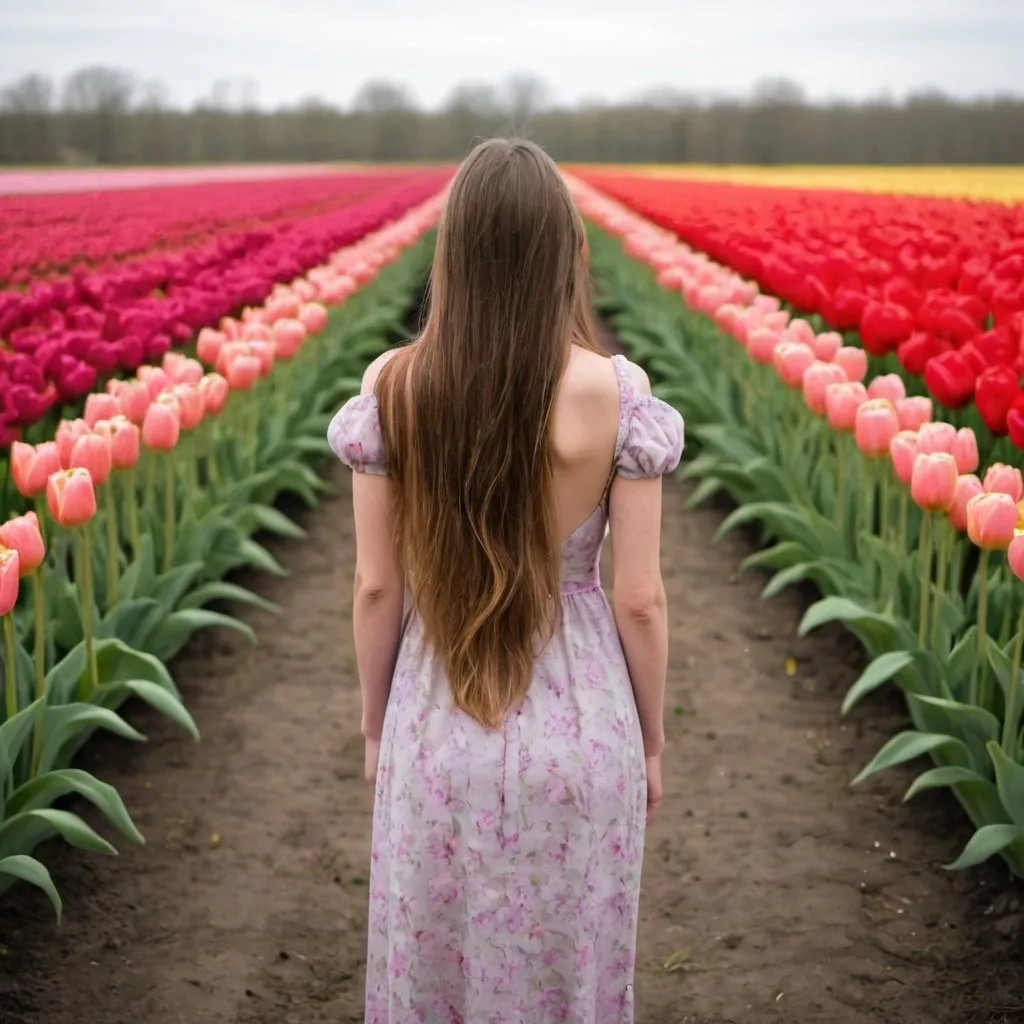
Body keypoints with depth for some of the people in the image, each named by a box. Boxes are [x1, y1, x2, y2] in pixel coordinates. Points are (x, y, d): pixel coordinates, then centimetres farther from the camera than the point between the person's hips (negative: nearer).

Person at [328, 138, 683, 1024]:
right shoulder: (617, 392, -16)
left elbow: (376, 588, -5)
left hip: (437, 732, 1)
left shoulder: (393, 387, -11)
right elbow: (640, 600, -11)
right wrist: (651, 742, 5)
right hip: (581, 729, -1)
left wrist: (377, 727, 10)